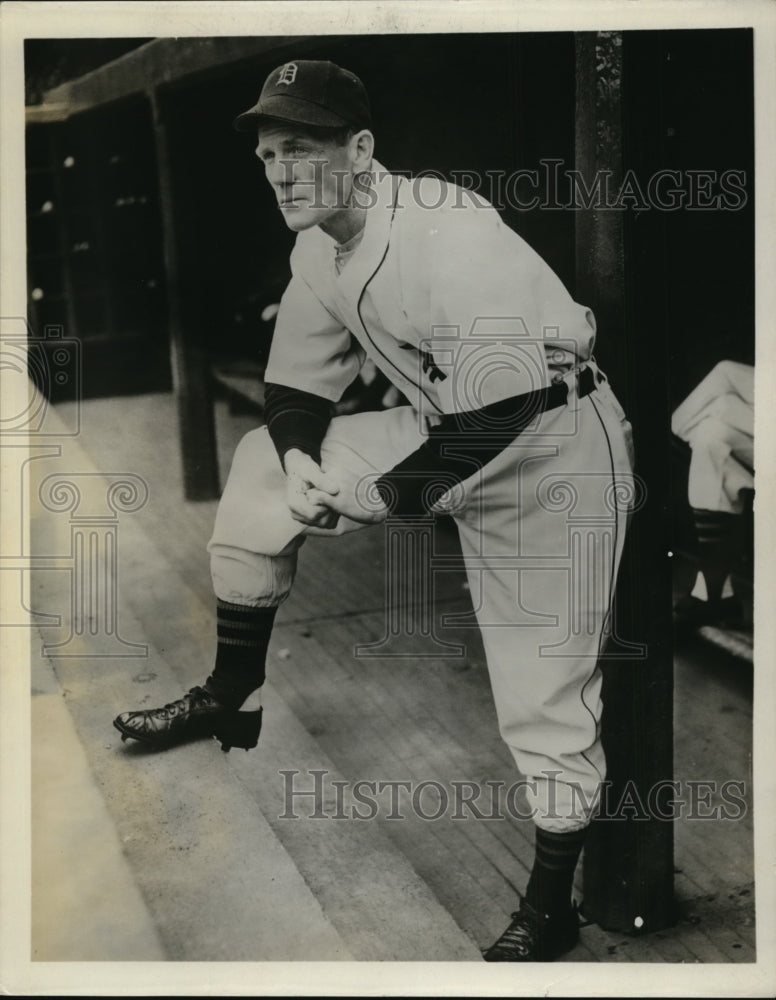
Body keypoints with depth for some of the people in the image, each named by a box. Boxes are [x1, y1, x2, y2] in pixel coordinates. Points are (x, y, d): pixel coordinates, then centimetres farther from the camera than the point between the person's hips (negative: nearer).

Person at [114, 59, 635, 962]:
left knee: (545, 692, -3)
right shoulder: (318, 252, 0)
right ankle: (232, 698, 17)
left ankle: (550, 905, 19)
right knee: (259, 467, 5)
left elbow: (504, 409, -32)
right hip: (443, 429, 8)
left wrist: (381, 495, -24)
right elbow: (298, 379, 10)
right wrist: (297, 459, -11)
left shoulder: (446, 228, -27)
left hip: (552, 445, -8)